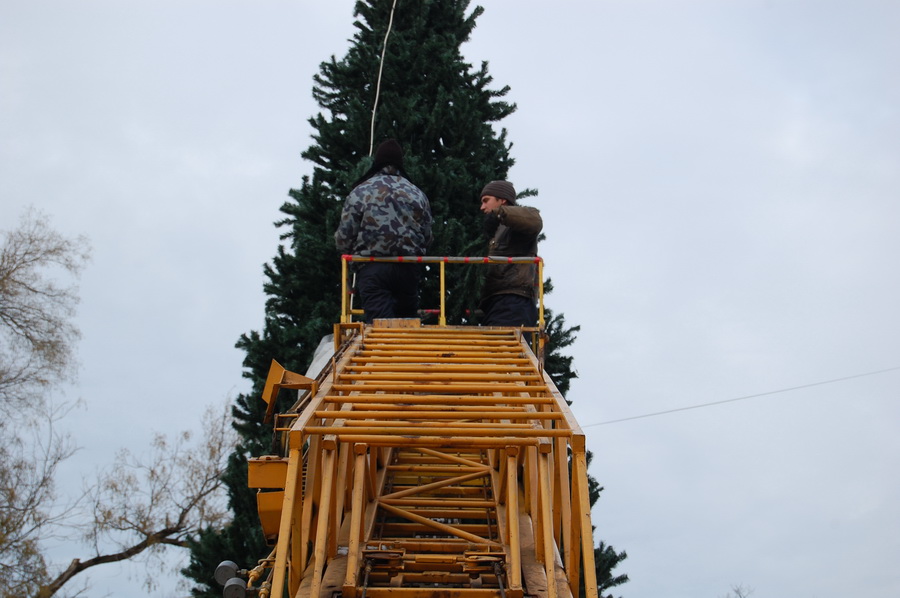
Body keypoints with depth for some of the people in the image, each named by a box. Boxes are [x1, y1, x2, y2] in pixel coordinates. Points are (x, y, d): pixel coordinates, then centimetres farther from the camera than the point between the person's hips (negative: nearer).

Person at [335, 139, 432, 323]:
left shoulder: (360, 192, -2)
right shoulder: (417, 194, 9)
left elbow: (344, 236, -3)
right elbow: (427, 236, 10)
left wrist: (355, 253, 19)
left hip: (372, 268, -3)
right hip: (409, 268, 3)